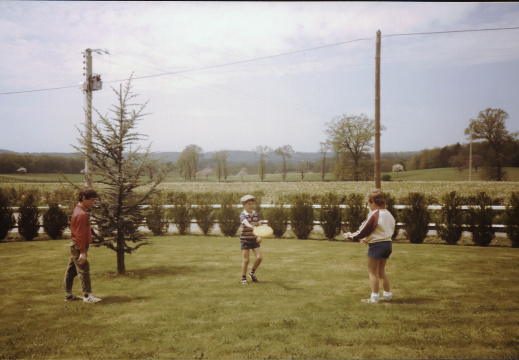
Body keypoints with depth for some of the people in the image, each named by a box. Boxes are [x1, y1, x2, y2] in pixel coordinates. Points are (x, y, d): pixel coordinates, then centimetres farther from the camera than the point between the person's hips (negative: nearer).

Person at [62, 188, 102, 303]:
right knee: (84, 271, -7)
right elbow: (80, 235, -22)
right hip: (78, 247, -10)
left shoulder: (78, 211, 14)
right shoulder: (82, 214, -19)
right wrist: (82, 252, -22)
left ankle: (68, 294, 23)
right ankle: (87, 295, -3)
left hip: (75, 246, 10)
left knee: (71, 271, 14)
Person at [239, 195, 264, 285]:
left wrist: (260, 236, -11)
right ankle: (243, 278, 16)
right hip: (245, 239, -4)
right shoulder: (243, 215, -12)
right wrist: (253, 227, -52)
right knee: (246, 260, -1)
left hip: (254, 239, 4)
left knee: (260, 257, -6)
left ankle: (252, 272, 20)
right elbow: (246, 223, -32)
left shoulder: (257, 214, 5)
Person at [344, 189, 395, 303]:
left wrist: (350, 236, 3)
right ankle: (388, 294, 22)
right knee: (381, 271, 20)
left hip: (376, 245, -8)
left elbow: (363, 231, -13)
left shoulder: (374, 215, -16)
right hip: (388, 243, 8)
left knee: (372, 271, 3)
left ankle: (374, 297, 6)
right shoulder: (389, 214, 9)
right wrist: (368, 239, 19)